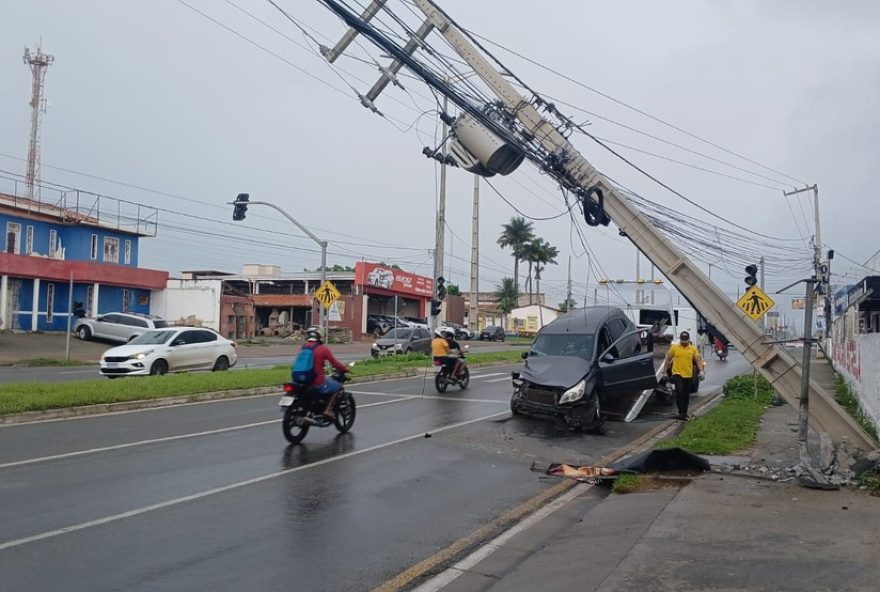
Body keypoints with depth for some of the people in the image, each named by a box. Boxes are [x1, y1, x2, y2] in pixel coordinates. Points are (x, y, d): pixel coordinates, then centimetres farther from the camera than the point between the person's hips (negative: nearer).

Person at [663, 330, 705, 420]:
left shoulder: (693, 348, 3)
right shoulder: (674, 347, 0)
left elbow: (698, 360, 0)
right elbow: (668, 359, 6)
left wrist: (702, 371, -11)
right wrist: (666, 370, 5)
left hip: (688, 375, 2)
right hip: (677, 374, -2)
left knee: (686, 395, 10)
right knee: (679, 392, -16)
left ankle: (685, 413, 22)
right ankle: (681, 412, -12)